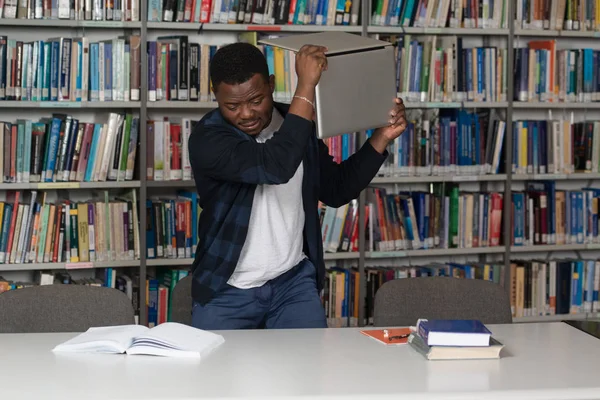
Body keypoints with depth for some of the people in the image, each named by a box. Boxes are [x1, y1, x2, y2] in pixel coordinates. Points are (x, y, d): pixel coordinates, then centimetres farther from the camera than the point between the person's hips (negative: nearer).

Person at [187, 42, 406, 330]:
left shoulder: (296, 124, 2)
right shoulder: (207, 138, -17)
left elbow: (336, 190, 12)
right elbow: (276, 166, -34)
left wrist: (382, 137, 2)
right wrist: (306, 86, -31)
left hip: (294, 282, 4)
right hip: (226, 290, -3)